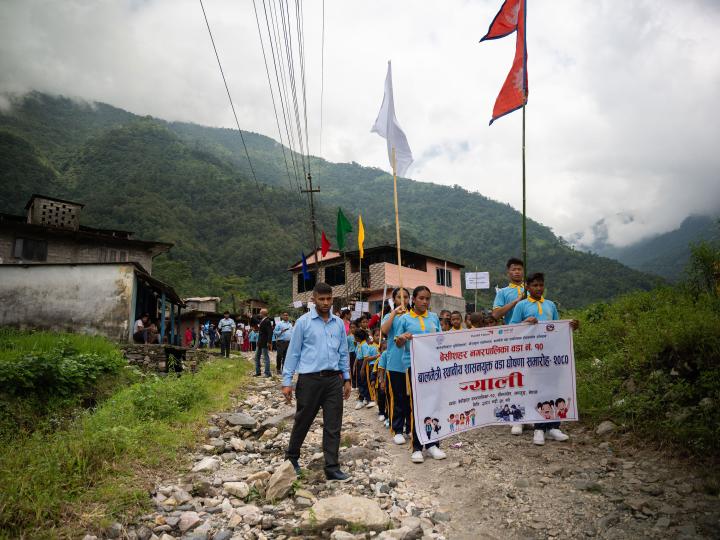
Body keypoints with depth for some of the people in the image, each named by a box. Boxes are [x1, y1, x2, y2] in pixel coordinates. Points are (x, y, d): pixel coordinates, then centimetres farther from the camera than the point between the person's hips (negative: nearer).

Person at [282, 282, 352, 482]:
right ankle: (292, 457, 33)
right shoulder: (303, 322, -2)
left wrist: (347, 379, 12)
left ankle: (332, 467, 11)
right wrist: (287, 382, -4)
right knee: (303, 421, 11)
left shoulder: (339, 323, 9)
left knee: (333, 426, 3)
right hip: (310, 379, -3)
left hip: (333, 379, 3)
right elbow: (293, 352, -1)